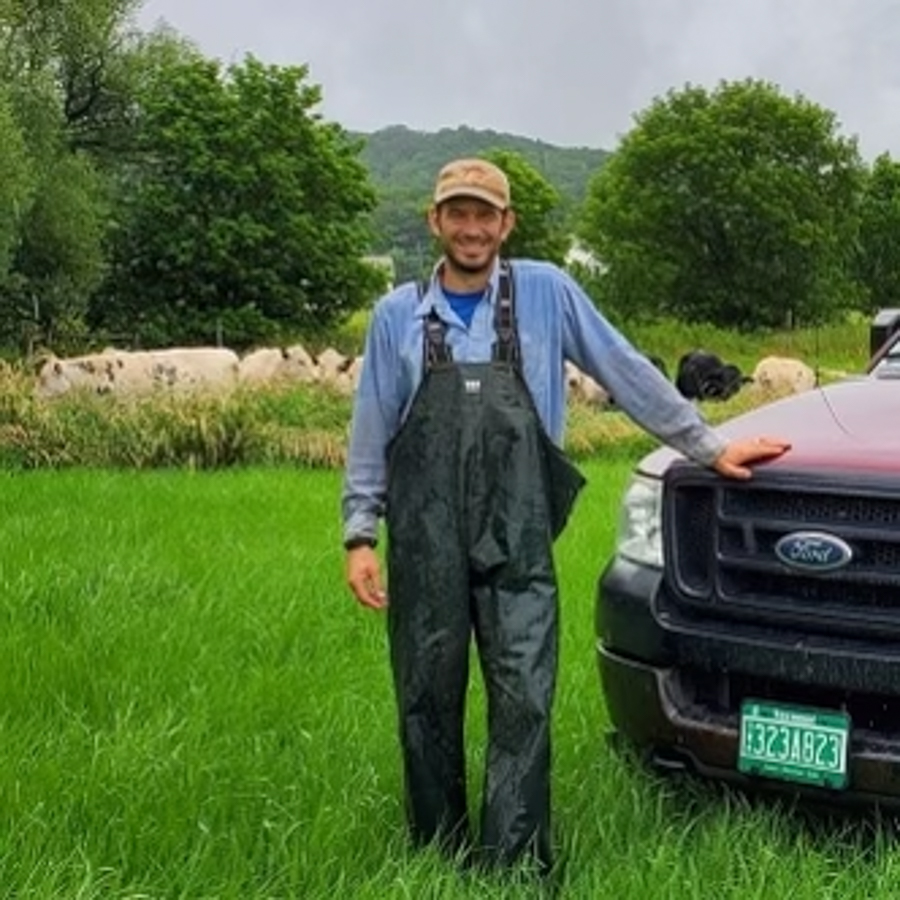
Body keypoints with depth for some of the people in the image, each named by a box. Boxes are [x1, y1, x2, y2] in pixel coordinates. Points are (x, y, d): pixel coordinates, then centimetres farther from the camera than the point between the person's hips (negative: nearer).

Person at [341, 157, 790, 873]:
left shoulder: (546, 292, 6)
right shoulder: (398, 314, 9)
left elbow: (628, 374, 9)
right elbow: (370, 433, 11)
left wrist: (707, 447, 8)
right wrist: (360, 533, 4)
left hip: (517, 541, -1)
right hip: (424, 542, 2)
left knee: (524, 702, -6)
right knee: (428, 705, 7)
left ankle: (516, 866, 1)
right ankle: (439, 859, 21)